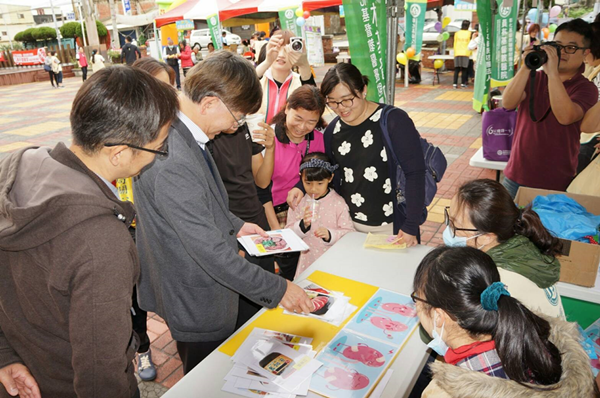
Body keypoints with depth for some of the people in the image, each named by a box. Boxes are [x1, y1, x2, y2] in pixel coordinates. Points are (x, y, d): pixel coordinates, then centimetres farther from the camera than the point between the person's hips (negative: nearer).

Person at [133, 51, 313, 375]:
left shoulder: (176, 129, -3)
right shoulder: (173, 163, -36)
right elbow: (211, 252, -32)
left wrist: (233, 224, 10)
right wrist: (278, 289, -22)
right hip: (198, 305, -9)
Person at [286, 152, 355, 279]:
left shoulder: (338, 202, -5)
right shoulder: (298, 202, 1)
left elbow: (349, 232, -6)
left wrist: (330, 235, -22)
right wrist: (303, 225, -18)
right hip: (307, 261, 2)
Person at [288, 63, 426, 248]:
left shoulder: (393, 120, -14)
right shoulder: (333, 128, 2)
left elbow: (414, 172, -16)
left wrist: (411, 226, -18)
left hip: (390, 226, -4)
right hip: (349, 224, 4)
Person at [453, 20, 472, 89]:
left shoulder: (457, 33, 5)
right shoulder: (469, 33, 0)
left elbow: (455, 44, 8)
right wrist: (470, 52, 17)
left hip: (457, 53, 1)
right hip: (466, 53, -1)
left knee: (457, 69, 1)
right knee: (464, 69, 5)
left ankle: (455, 83, -6)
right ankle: (463, 83, 6)